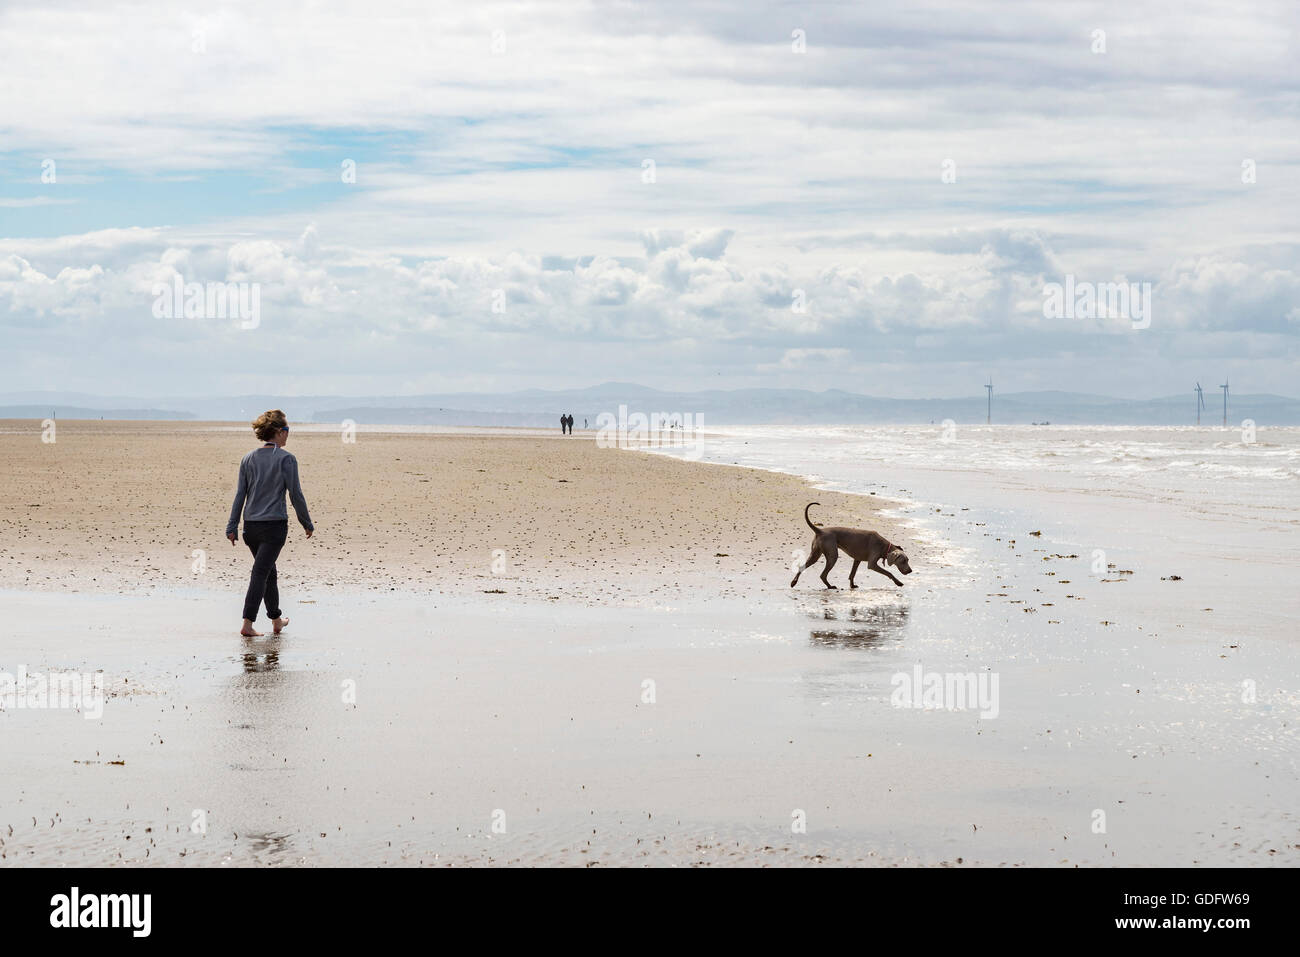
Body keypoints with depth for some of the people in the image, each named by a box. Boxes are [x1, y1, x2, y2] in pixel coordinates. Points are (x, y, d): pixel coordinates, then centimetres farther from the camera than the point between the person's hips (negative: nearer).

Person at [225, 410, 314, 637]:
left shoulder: (248, 459, 6)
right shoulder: (286, 459, -9)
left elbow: (240, 495, 5)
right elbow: (296, 494, -7)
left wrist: (232, 527, 7)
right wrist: (307, 524, 4)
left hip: (251, 525, 5)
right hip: (275, 524, -5)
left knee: (269, 571, 19)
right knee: (261, 573, -7)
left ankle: (277, 620, 29)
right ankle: (247, 624, -13)